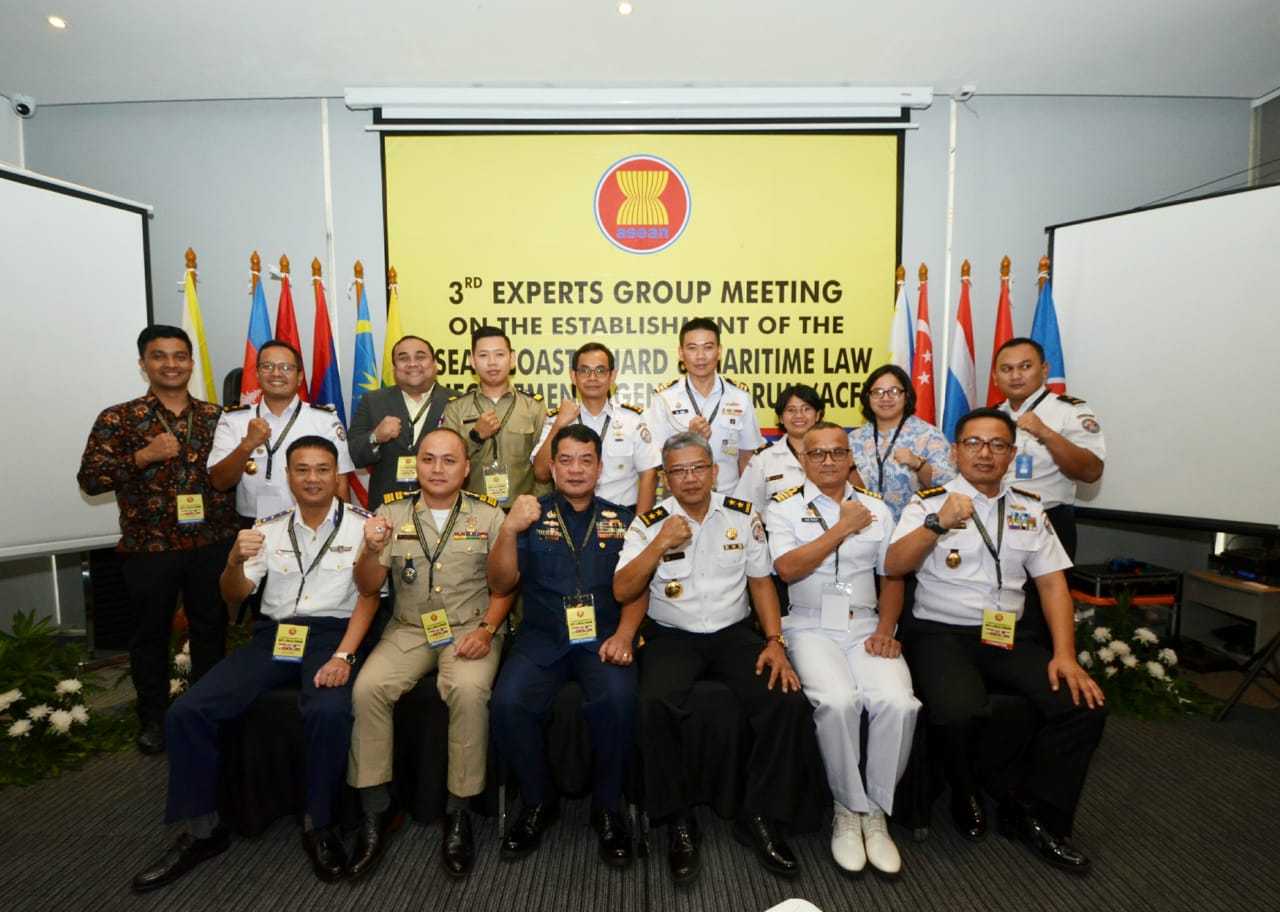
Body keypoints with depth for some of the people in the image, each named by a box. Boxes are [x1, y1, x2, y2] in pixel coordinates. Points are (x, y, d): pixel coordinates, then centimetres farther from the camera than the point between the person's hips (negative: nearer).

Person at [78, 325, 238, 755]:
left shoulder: (216, 417, 5)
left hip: (212, 545, 2)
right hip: (147, 548, -2)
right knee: (151, 633, 13)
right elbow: (89, 478, -7)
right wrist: (143, 456, -19)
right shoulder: (117, 419, -3)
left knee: (211, 628, 13)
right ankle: (153, 717, 31)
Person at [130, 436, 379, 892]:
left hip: (332, 633, -4)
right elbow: (233, 596, 8)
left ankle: (320, 826, -9)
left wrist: (343, 655, -19)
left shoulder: (361, 524, 1)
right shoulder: (268, 528, 14)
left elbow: (369, 596, -6)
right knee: (186, 711, -13)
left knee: (329, 712, -33)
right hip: (272, 634, 5)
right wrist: (237, 560, -15)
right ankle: (202, 830, 6)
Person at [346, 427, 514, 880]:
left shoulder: (488, 515, 1)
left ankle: (459, 811, -11)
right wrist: (372, 551, -21)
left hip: (469, 629, -2)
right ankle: (375, 809, -4)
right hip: (408, 630, 2)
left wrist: (486, 629, -14)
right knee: (367, 688, -23)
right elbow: (367, 587, 0)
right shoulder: (392, 512, 4)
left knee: (470, 690, -30)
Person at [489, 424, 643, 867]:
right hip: (541, 637, 1)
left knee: (618, 700, -29)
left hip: (603, 636, 0)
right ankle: (538, 801, 4)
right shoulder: (531, 515, 9)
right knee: (508, 703, -25)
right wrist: (509, 529, -13)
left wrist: (624, 634, -11)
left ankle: (607, 807, -2)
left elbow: (637, 588, 7)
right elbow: (501, 583, 3)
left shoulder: (621, 519, 11)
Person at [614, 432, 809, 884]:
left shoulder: (743, 515, 4)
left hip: (734, 633, 2)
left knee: (789, 702, -21)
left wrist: (775, 641, -5)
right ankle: (678, 821, -6)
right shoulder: (650, 523, -1)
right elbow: (621, 592, -7)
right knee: (655, 704, -31)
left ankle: (760, 817, 1)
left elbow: (761, 581, 8)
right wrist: (660, 545, -18)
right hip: (672, 636, -1)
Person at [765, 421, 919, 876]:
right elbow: (787, 569, -12)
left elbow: (891, 576, 13)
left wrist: (886, 628, -3)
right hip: (810, 628, -3)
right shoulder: (783, 507, 3)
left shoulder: (876, 508, 14)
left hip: (865, 627, 3)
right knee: (838, 701, -30)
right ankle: (848, 808, -3)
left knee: (897, 701, -25)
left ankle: (875, 810, -1)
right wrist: (843, 528, -9)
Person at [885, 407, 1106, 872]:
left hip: (1008, 635, 5)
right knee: (958, 711, -31)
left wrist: (1064, 654, -4)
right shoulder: (929, 502, -1)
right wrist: (938, 524, -27)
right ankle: (966, 798, 4)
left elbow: (1053, 582, 8)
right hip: (941, 632, -4)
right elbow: (893, 566, -13)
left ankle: (1035, 814, 6)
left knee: (1084, 703, -16)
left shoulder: (1029, 508, 12)